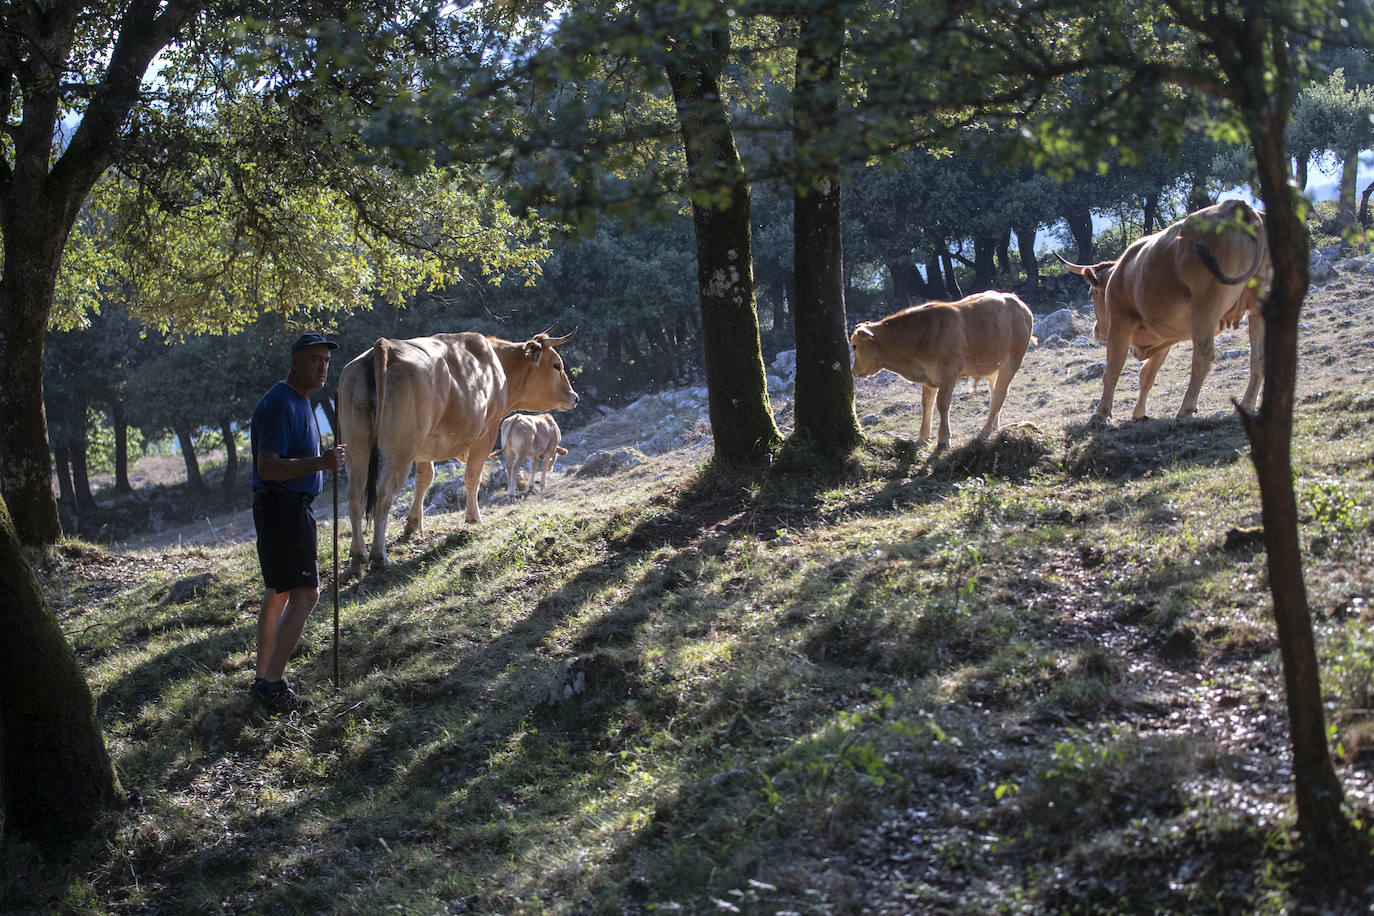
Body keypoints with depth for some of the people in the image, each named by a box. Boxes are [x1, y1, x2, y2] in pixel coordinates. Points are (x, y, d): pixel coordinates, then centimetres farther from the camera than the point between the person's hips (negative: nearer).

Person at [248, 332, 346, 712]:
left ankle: (264, 678, 22)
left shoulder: (299, 402, 14)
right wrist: (319, 462, -33)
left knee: (277, 593, 14)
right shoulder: (280, 405, -19)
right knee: (304, 596, -12)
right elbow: (267, 468, -26)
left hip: (289, 507, 11)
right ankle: (272, 685, -9)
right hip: (283, 507, -11)